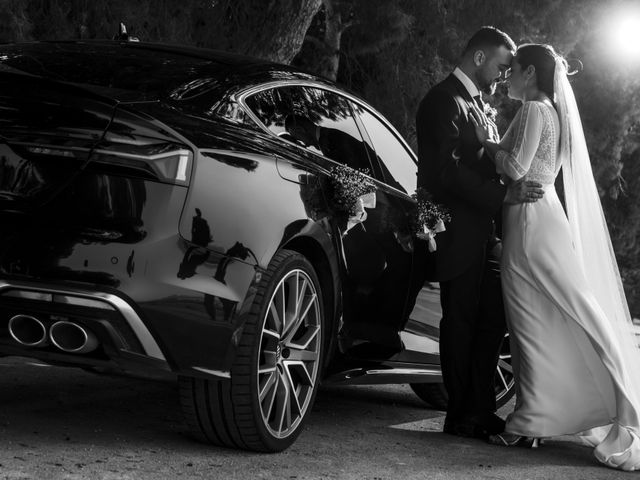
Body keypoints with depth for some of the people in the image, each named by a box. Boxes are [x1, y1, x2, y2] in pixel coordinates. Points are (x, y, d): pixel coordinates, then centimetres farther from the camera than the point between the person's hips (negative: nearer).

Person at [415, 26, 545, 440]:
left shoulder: (475, 103, 19)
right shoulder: (444, 101, -12)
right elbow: (447, 170, -23)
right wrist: (503, 196, -27)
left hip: (480, 234, 9)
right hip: (457, 234, -9)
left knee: (491, 321, 11)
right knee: (460, 324, -1)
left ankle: (482, 410, 18)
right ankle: (462, 417, 7)